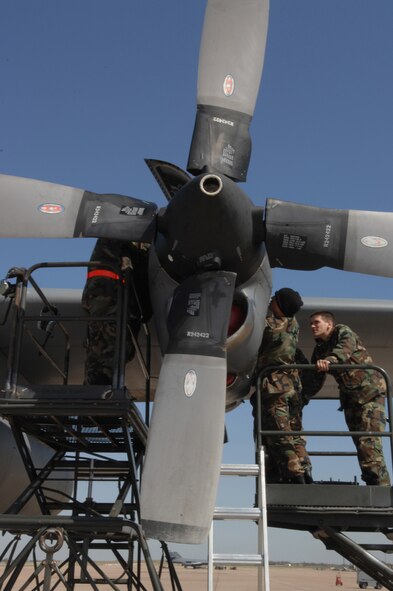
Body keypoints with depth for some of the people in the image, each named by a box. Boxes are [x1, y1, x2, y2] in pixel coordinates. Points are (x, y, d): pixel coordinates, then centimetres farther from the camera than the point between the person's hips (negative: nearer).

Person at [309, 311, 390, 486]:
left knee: (368, 441, -17)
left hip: (370, 391, -7)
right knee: (361, 445, 1)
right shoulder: (320, 349, 16)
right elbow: (316, 381, 13)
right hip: (350, 398, 7)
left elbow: (345, 349, -27)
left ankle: (380, 484, -18)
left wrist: (329, 360, -46)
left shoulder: (343, 332, -2)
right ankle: (373, 485, 3)